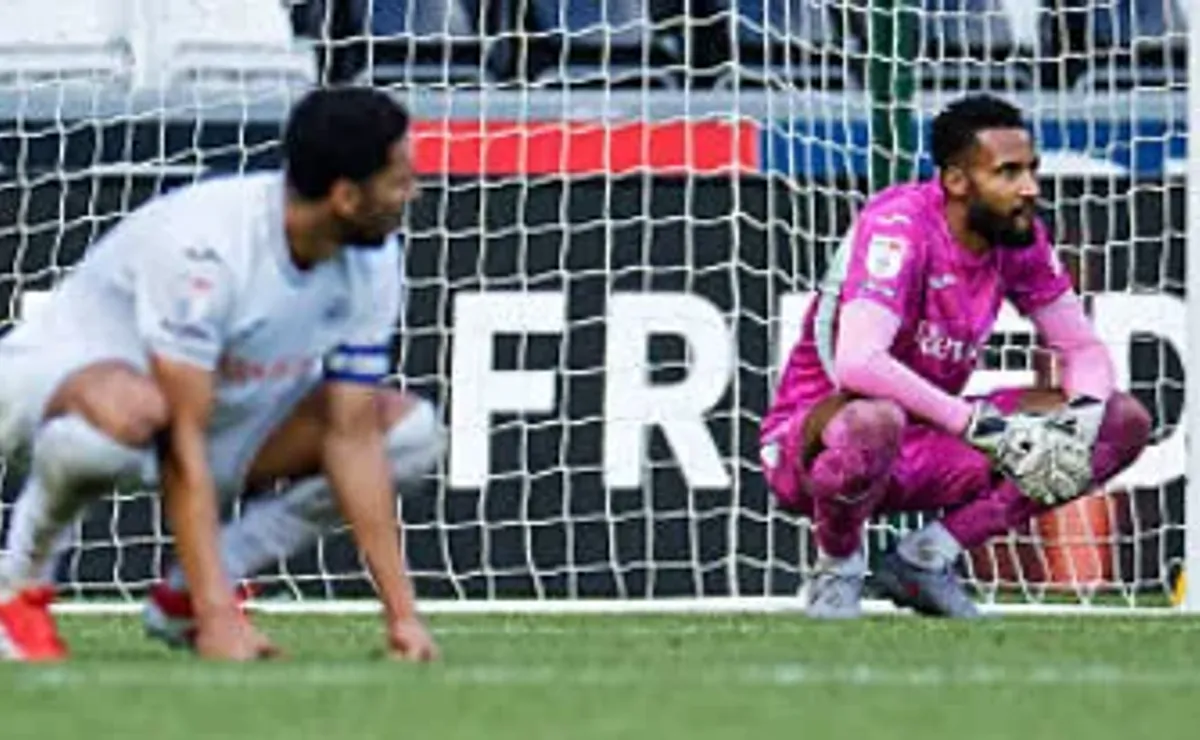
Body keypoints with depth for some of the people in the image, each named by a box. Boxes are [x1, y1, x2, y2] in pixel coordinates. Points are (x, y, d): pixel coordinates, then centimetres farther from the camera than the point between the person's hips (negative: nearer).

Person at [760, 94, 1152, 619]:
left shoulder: (1020, 236, -1)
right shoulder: (900, 224, -23)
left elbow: (1084, 350, 6)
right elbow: (859, 363, -37)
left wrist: (1081, 420, -19)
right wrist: (985, 428, -37)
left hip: (924, 448, 7)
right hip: (815, 439, -7)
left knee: (1125, 421, -3)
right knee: (875, 420, -44)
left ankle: (924, 560, 0)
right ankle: (837, 570, -10)